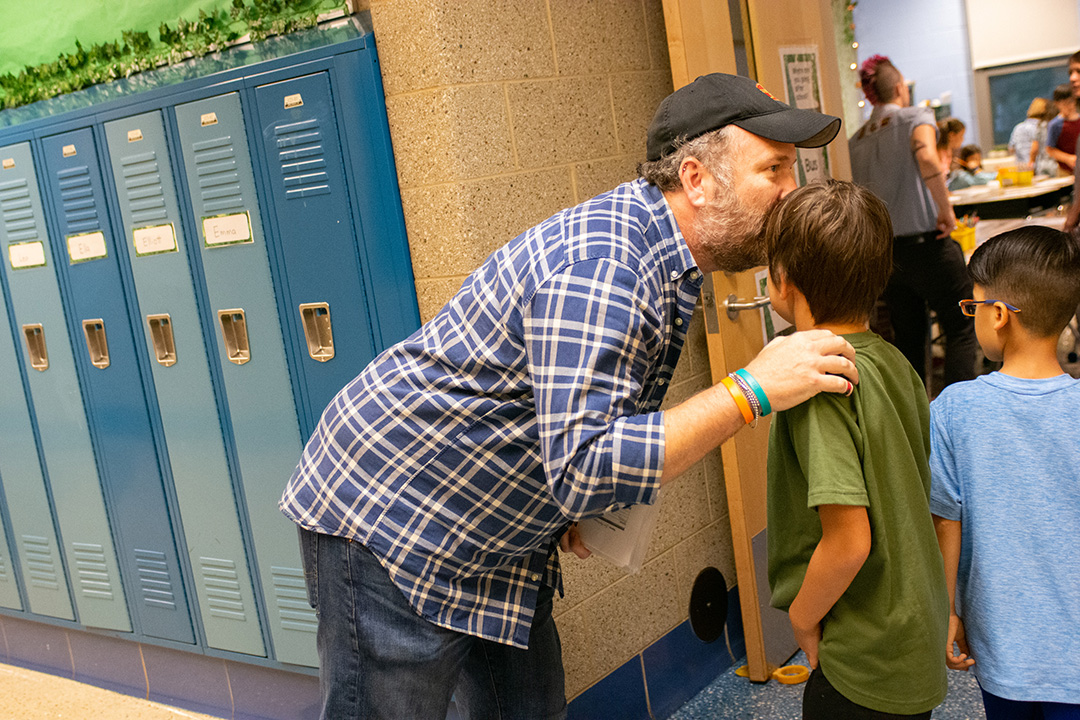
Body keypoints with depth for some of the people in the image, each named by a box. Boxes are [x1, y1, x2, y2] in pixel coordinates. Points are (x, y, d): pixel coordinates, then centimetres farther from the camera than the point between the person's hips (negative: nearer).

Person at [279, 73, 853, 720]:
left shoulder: (665, 254, 5)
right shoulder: (601, 262, -29)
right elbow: (585, 468, -35)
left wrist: (574, 501, 2)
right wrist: (752, 392, -30)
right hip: (387, 520, -9)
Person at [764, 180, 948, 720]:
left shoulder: (819, 382, -25)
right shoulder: (893, 362, 0)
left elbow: (848, 540, -29)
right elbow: (930, 482, 10)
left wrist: (802, 618, -12)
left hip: (863, 668, -8)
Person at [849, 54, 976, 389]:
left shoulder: (855, 141, 9)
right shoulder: (915, 118, -6)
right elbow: (927, 159, -27)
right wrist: (946, 210, -18)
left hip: (885, 252, 5)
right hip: (927, 245, -5)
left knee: (908, 339, 14)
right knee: (961, 327, 7)